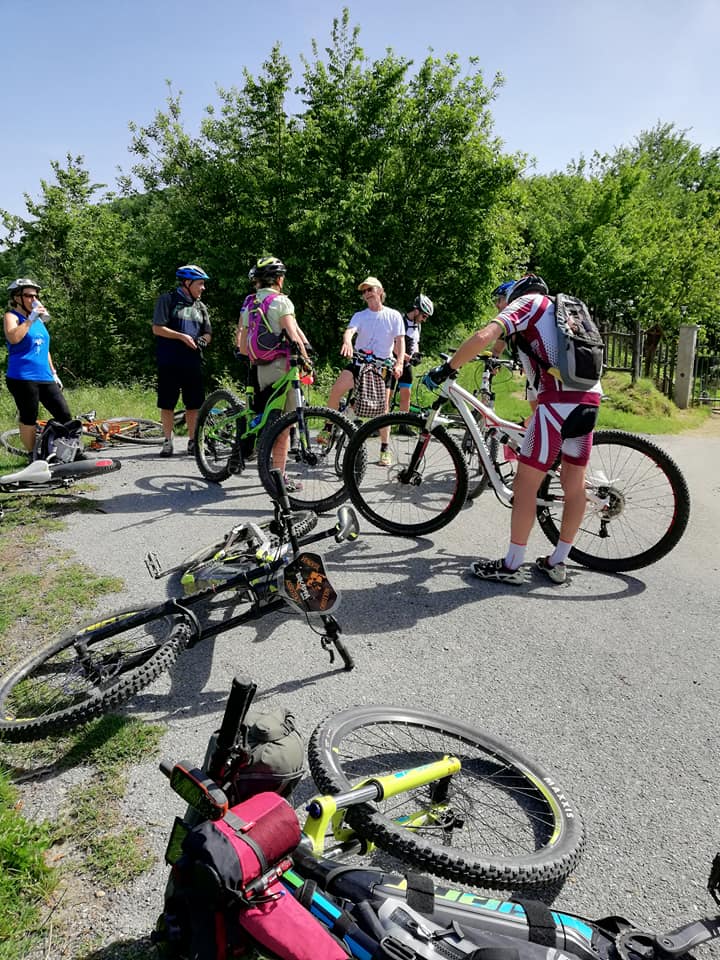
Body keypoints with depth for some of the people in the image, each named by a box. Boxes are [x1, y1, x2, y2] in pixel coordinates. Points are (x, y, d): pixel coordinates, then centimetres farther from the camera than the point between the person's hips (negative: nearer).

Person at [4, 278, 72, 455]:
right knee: (28, 419, 0)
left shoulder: (39, 319, 20)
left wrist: (54, 373, 24)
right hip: (23, 379, -6)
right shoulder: (12, 316, 0)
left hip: (45, 378, 7)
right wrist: (30, 319, -22)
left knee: (65, 415, 0)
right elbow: (13, 338, -23)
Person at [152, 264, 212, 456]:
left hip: (192, 362, 4)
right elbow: (157, 328, -6)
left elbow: (208, 333, 18)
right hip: (169, 362, -4)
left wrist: (203, 340, -5)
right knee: (167, 404, 1)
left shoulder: (200, 307, 16)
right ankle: (167, 441, 11)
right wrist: (182, 336, -17)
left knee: (193, 404, 4)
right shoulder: (167, 300, 0)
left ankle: (193, 441, 14)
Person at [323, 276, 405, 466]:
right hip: (359, 362, 1)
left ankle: (384, 450, 6)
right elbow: (350, 330, -16)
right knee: (336, 390, -20)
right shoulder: (359, 316, 4)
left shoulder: (394, 315, 2)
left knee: (383, 407, -4)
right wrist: (347, 342, -40)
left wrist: (399, 363, -18)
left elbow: (400, 341, -2)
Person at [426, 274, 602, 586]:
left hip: (559, 399, -9)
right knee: (574, 484, 13)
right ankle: (557, 562, 24)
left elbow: (483, 337, -12)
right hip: (590, 397, 9)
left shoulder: (527, 302, 6)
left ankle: (511, 566, 6)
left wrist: (446, 368, -3)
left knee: (525, 484, -1)